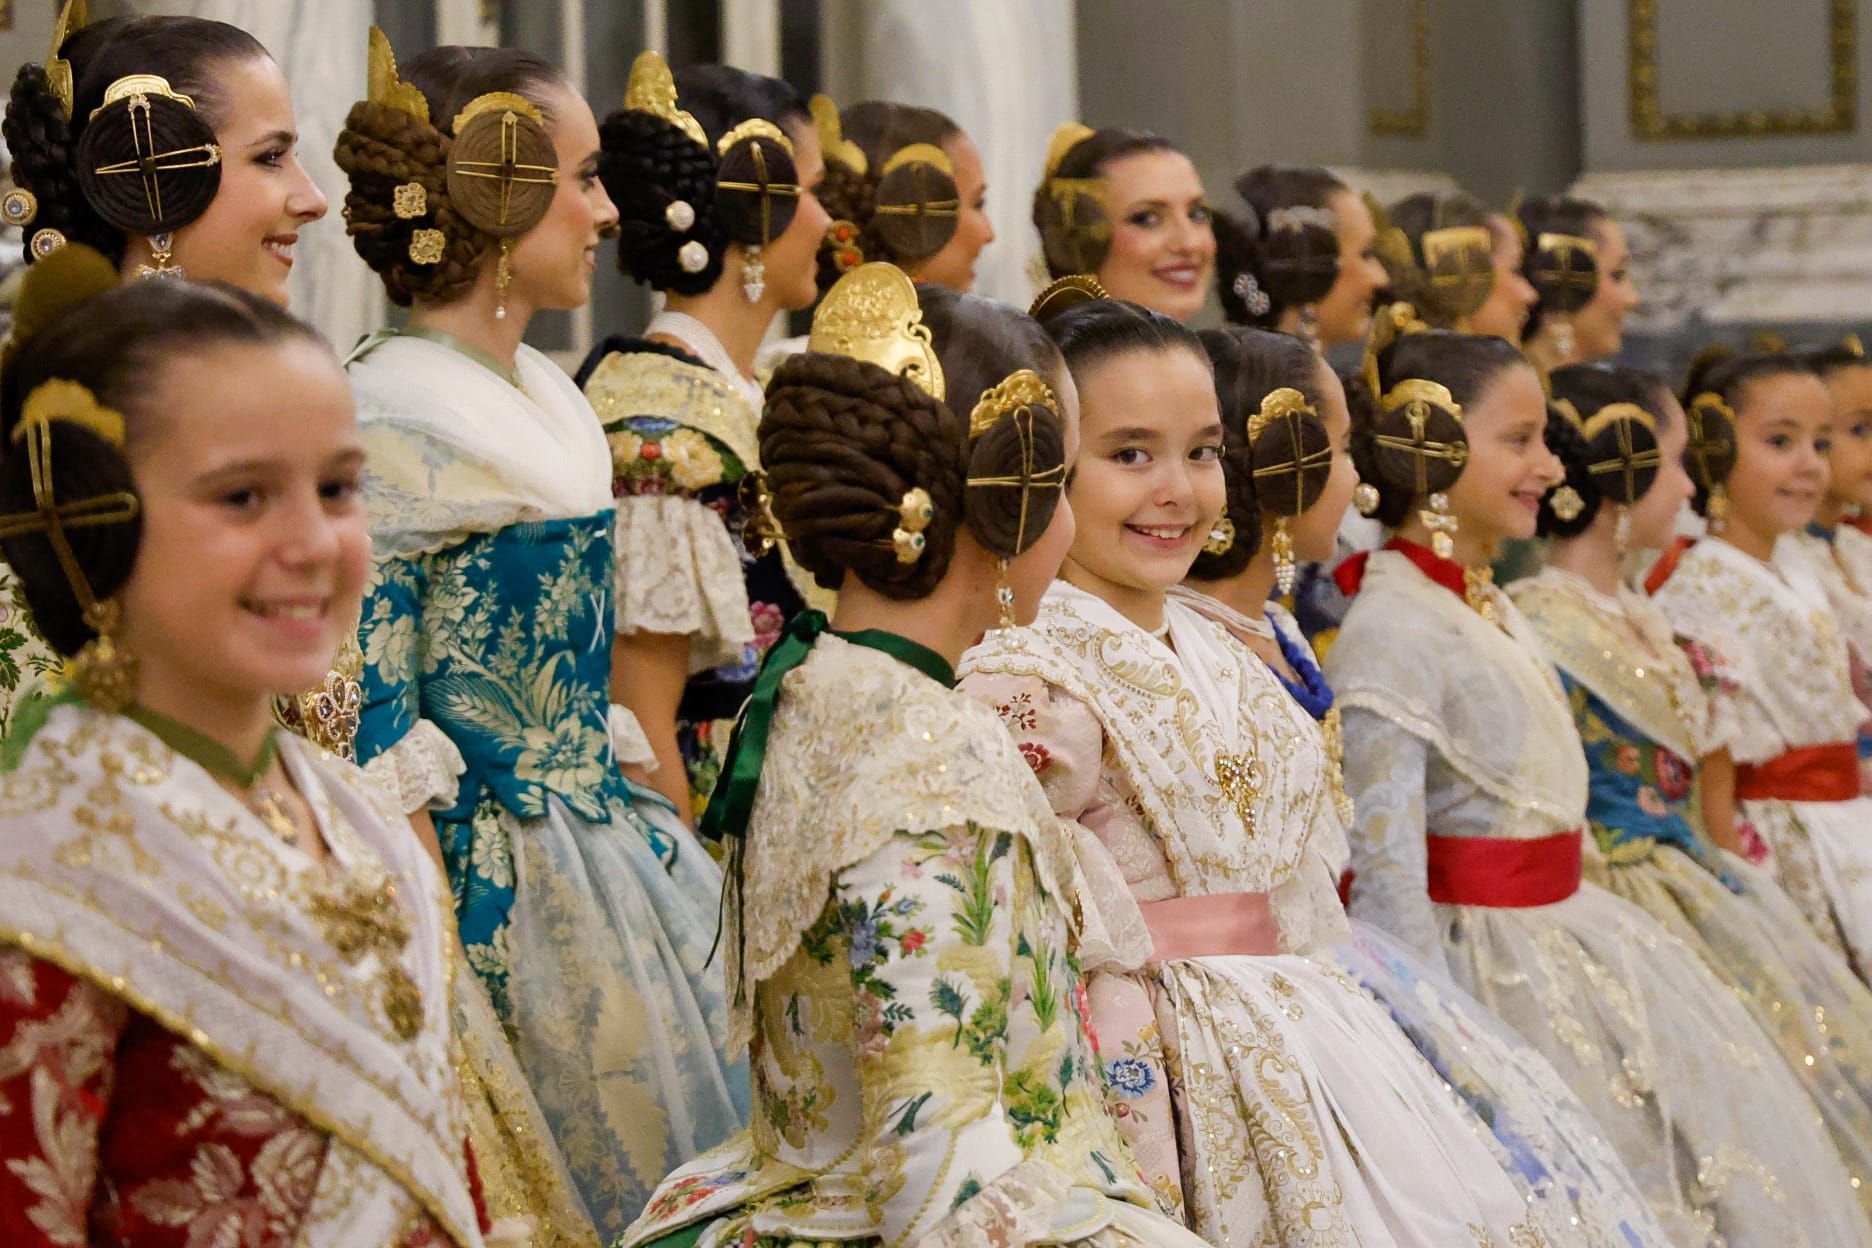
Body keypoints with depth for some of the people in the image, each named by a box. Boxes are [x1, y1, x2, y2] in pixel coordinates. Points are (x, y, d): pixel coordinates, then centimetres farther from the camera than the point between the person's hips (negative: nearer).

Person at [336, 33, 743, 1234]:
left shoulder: (545, 394, 12)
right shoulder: (389, 418, -15)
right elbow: (373, 729, -17)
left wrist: (656, 854, 17)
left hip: (603, 851, 9)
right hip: (496, 876, -9)